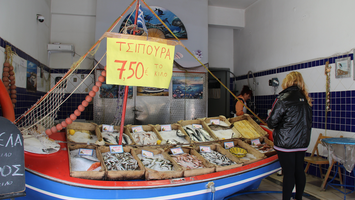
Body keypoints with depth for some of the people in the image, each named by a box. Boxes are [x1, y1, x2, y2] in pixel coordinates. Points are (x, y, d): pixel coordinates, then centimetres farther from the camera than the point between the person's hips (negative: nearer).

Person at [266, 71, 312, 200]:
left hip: (286, 143, -7)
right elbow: (309, 122, 13)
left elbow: (272, 122, -15)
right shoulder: (306, 99, 7)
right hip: (302, 142, 7)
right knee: (299, 170, 17)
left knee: (288, 173, 1)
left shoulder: (284, 99, -14)